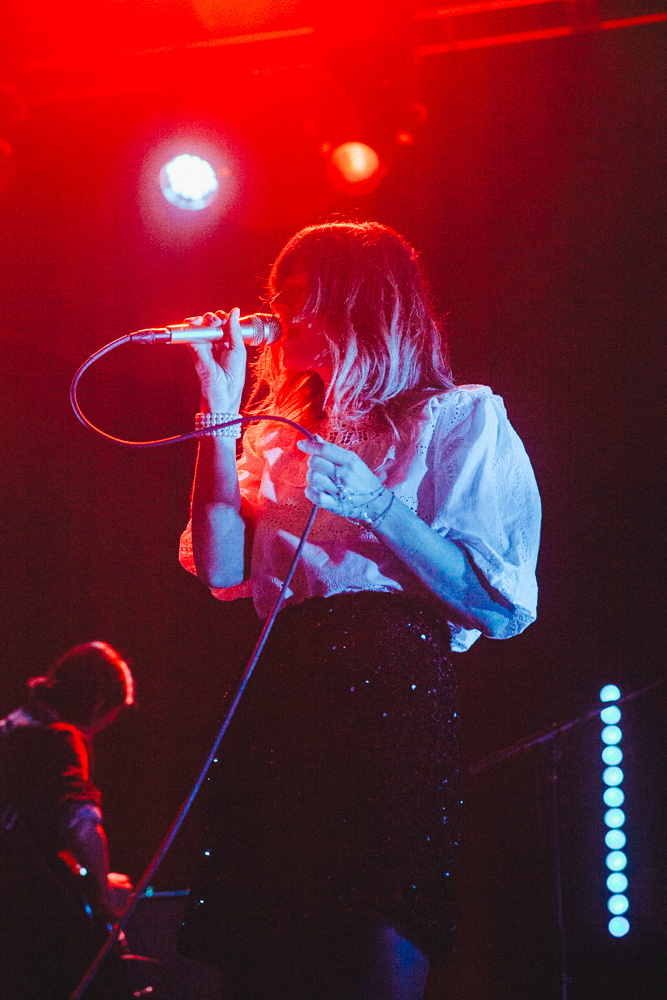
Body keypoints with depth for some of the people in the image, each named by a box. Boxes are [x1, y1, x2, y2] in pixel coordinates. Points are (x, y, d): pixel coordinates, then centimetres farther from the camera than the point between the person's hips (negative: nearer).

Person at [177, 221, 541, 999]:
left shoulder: (458, 418, 9)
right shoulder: (283, 434, 26)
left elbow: (495, 602, -1)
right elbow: (223, 570, 10)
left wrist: (375, 506, -12)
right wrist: (220, 413, 10)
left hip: (393, 697, -5)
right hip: (278, 706, 5)